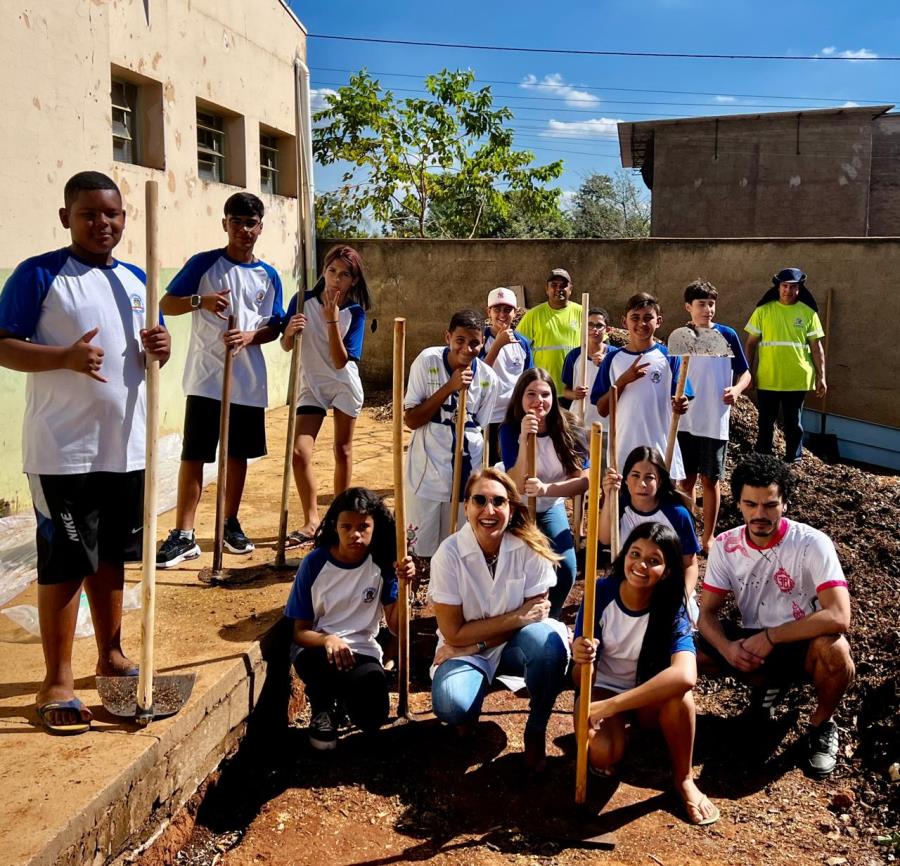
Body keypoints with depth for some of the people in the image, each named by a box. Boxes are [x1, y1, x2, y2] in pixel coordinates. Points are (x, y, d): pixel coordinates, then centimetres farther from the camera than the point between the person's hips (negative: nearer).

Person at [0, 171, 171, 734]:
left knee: (111, 557, 17)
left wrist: (159, 349, -6)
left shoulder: (136, 280, 11)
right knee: (65, 563, 1)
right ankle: (58, 681, 14)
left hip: (126, 447, 6)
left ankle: (112, 655, 33)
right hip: (63, 452, -6)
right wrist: (66, 357, -27)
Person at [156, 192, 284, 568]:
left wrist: (248, 336, -13)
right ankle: (183, 535, 2)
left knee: (238, 454, 11)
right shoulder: (203, 264, -1)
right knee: (194, 455, -3)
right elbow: (165, 304, -2)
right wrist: (201, 300, -22)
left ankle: (230, 524, 26)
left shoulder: (268, 276, 8)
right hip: (205, 378, -3)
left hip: (249, 382, 3)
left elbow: (273, 327, 9)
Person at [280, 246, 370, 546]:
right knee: (299, 452, -13)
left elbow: (340, 361, -19)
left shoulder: (354, 312, -11)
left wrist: (332, 321, -27)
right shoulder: (303, 301, -9)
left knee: (343, 450, 11)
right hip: (311, 385, 0)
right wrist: (290, 331, -27)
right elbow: (286, 347, -5)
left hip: (344, 384, 0)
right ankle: (311, 521, -4)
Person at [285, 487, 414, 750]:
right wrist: (328, 640, -27)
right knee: (328, 661, -38)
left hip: (362, 651, 1)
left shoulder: (383, 563, -6)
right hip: (316, 648, -1)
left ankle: (343, 696, 12)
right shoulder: (315, 563, -8)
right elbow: (299, 631, -5)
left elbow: (396, 626, -7)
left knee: (371, 718, -27)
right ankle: (322, 707, -1)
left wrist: (404, 585, -23)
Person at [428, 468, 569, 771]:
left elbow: (537, 615, -10)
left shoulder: (530, 548, -15)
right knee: (451, 706, -32)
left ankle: (536, 730, -6)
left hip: (516, 645, 1)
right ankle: (468, 712, 9)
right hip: (465, 650, -1)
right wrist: (515, 618, -21)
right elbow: (454, 633, -15)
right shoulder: (449, 554, -17)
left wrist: (476, 642, -17)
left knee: (548, 640, -33)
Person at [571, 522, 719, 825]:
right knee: (602, 754, -31)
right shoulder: (601, 593, -21)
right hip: (603, 689, -1)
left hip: (650, 698, 1)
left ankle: (684, 779, -9)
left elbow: (686, 675, -43)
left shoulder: (671, 609, -22)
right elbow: (582, 679, -19)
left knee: (677, 687, -34)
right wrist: (580, 661, -45)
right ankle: (618, 731, 7)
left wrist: (610, 706, -47)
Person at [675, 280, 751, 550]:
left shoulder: (727, 335, -4)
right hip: (685, 422, 2)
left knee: (710, 480, 6)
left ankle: (708, 537, 18)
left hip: (715, 423, -2)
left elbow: (745, 373, -1)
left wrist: (736, 389, -19)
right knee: (687, 478, 9)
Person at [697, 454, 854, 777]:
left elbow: (839, 617, -32)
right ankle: (766, 685, 10)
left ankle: (822, 724, -3)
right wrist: (727, 647, -29)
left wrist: (771, 636, -31)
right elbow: (707, 612, -7)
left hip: (804, 645, -3)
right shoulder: (725, 545, -9)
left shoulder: (812, 544, -21)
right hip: (753, 644, 4)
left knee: (833, 649, -37)